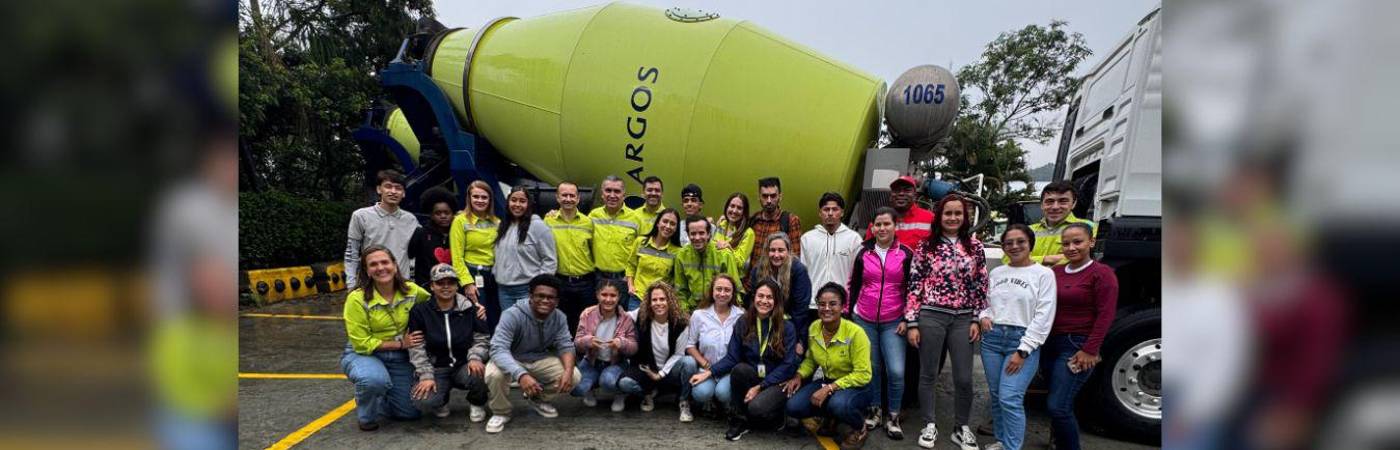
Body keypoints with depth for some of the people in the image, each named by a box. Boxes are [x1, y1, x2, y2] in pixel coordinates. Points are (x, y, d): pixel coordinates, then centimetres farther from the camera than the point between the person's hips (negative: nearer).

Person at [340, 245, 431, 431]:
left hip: (398, 358, 4)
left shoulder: (411, 290, -8)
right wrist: (400, 343, -19)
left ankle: (378, 399, 32)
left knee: (411, 412, -1)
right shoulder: (357, 299, -20)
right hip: (362, 354, -4)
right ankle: (366, 415, -4)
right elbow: (362, 344, -17)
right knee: (375, 379, -39)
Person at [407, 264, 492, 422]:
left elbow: (482, 339, 2)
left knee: (479, 373, -35)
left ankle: (477, 403, 3)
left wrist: (475, 357, -19)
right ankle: (441, 399, 12)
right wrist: (426, 376, -13)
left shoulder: (471, 309, 1)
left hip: (465, 366, 1)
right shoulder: (420, 311, -2)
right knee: (424, 401, -29)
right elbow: (416, 348, -4)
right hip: (436, 368, 0)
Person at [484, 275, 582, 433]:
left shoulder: (559, 318, -13)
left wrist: (568, 370, -36)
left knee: (574, 376, -16)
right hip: (511, 360, -4)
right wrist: (521, 375, -55)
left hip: (540, 360, 4)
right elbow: (498, 349, -39)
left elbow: (566, 346, -12)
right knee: (495, 375, -37)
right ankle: (501, 412, -3)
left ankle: (538, 399, 15)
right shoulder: (513, 315, -30)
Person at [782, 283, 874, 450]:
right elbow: (811, 359, 11)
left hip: (857, 387, -5)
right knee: (794, 406, -16)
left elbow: (863, 375, -23)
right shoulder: (814, 328, -6)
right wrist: (798, 376, -7)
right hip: (828, 382, 6)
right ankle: (830, 415, 13)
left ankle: (860, 428, -4)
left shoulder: (855, 333, -24)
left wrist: (829, 388, -27)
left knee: (838, 403, -38)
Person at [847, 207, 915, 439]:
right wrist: (847, 315, 7)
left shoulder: (906, 254, -2)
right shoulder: (863, 253, 1)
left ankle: (893, 417, 8)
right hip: (864, 319, 2)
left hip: (893, 322, -2)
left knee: (896, 372, -9)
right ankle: (874, 410, 27)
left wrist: (907, 320, -3)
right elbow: (853, 286, 8)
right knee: (871, 368, 10)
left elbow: (912, 289, 2)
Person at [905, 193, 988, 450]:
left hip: (963, 319, 2)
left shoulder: (975, 247, 5)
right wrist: (912, 323, -6)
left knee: (964, 378, 5)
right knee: (928, 374, 7)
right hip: (931, 316, -2)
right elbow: (914, 286, -2)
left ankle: (961, 428, 22)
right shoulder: (926, 246, -2)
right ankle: (929, 425, 21)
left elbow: (981, 286, 7)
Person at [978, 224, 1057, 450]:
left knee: (1010, 398, -13)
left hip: (1022, 340, -5)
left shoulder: (1043, 274, -4)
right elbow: (986, 302, 23)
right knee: (995, 396, 11)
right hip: (992, 338, 5)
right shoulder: (996, 273, 12)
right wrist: (984, 316, -1)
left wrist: (1023, 351, -13)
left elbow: (1043, 317, -9)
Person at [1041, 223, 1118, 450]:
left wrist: (1090, 350, -16)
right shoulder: (1056, 272, 10)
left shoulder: (1101, 273, -8)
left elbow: (1105, 315, -12)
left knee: (1058, 406, -11)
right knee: (1061, 404, 16)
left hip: (1078, 346, -6)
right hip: (1051, 344, 6)